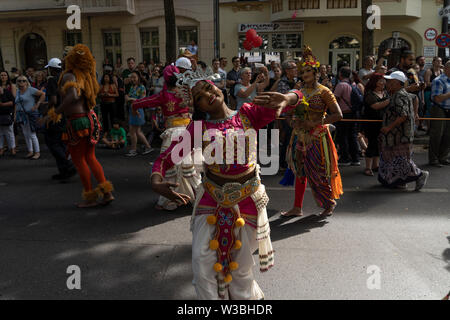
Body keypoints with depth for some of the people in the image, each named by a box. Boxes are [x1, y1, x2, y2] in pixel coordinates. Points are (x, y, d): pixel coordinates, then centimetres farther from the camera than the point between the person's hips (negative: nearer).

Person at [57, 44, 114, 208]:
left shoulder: (69, 76, -14)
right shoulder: (86, 75, 9)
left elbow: (73, 96, -31)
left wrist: (57, 111, -23)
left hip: (77, 122, -7)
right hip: (90, 118, 7)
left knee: (78, 160, 5)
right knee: (90, 158, 15)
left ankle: (90, 196, 12)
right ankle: (106, 192, 11)